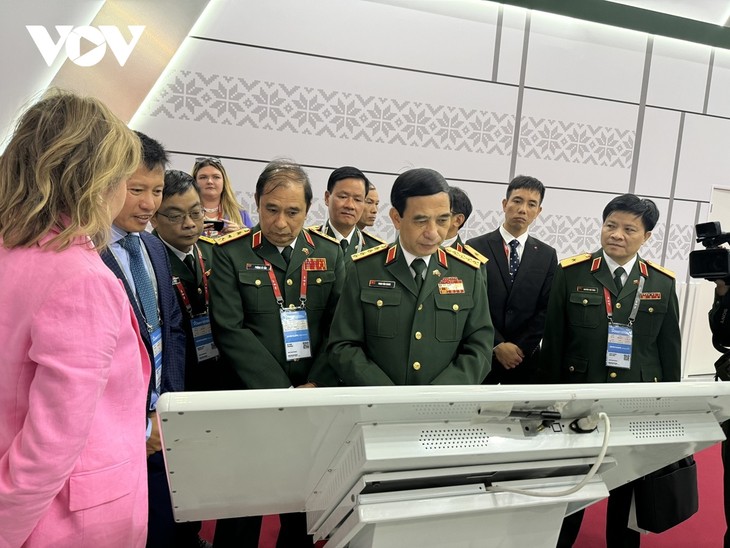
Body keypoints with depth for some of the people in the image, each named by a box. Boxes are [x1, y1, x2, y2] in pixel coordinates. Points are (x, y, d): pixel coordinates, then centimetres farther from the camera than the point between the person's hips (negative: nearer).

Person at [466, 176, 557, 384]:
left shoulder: (547, 255, 6)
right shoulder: (476, 247, -3)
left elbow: (546, 309, 2)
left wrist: (519, 348, -8)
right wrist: (497, 345, -12)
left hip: (526, 358, 2)